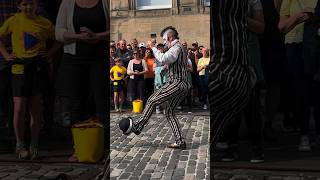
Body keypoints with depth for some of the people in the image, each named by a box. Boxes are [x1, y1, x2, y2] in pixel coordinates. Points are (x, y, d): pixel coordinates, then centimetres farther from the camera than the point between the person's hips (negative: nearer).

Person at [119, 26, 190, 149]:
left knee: (152, 101, -10)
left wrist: (153, 47, -13)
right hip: (182, 85, 11)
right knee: (169, 112, 10)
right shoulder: (180, 48, 24)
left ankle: (137, 126, -5)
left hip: (176, 83, -11)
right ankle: (180, 142, 7)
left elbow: (162, 60, -25)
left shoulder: (177, 47, -10)